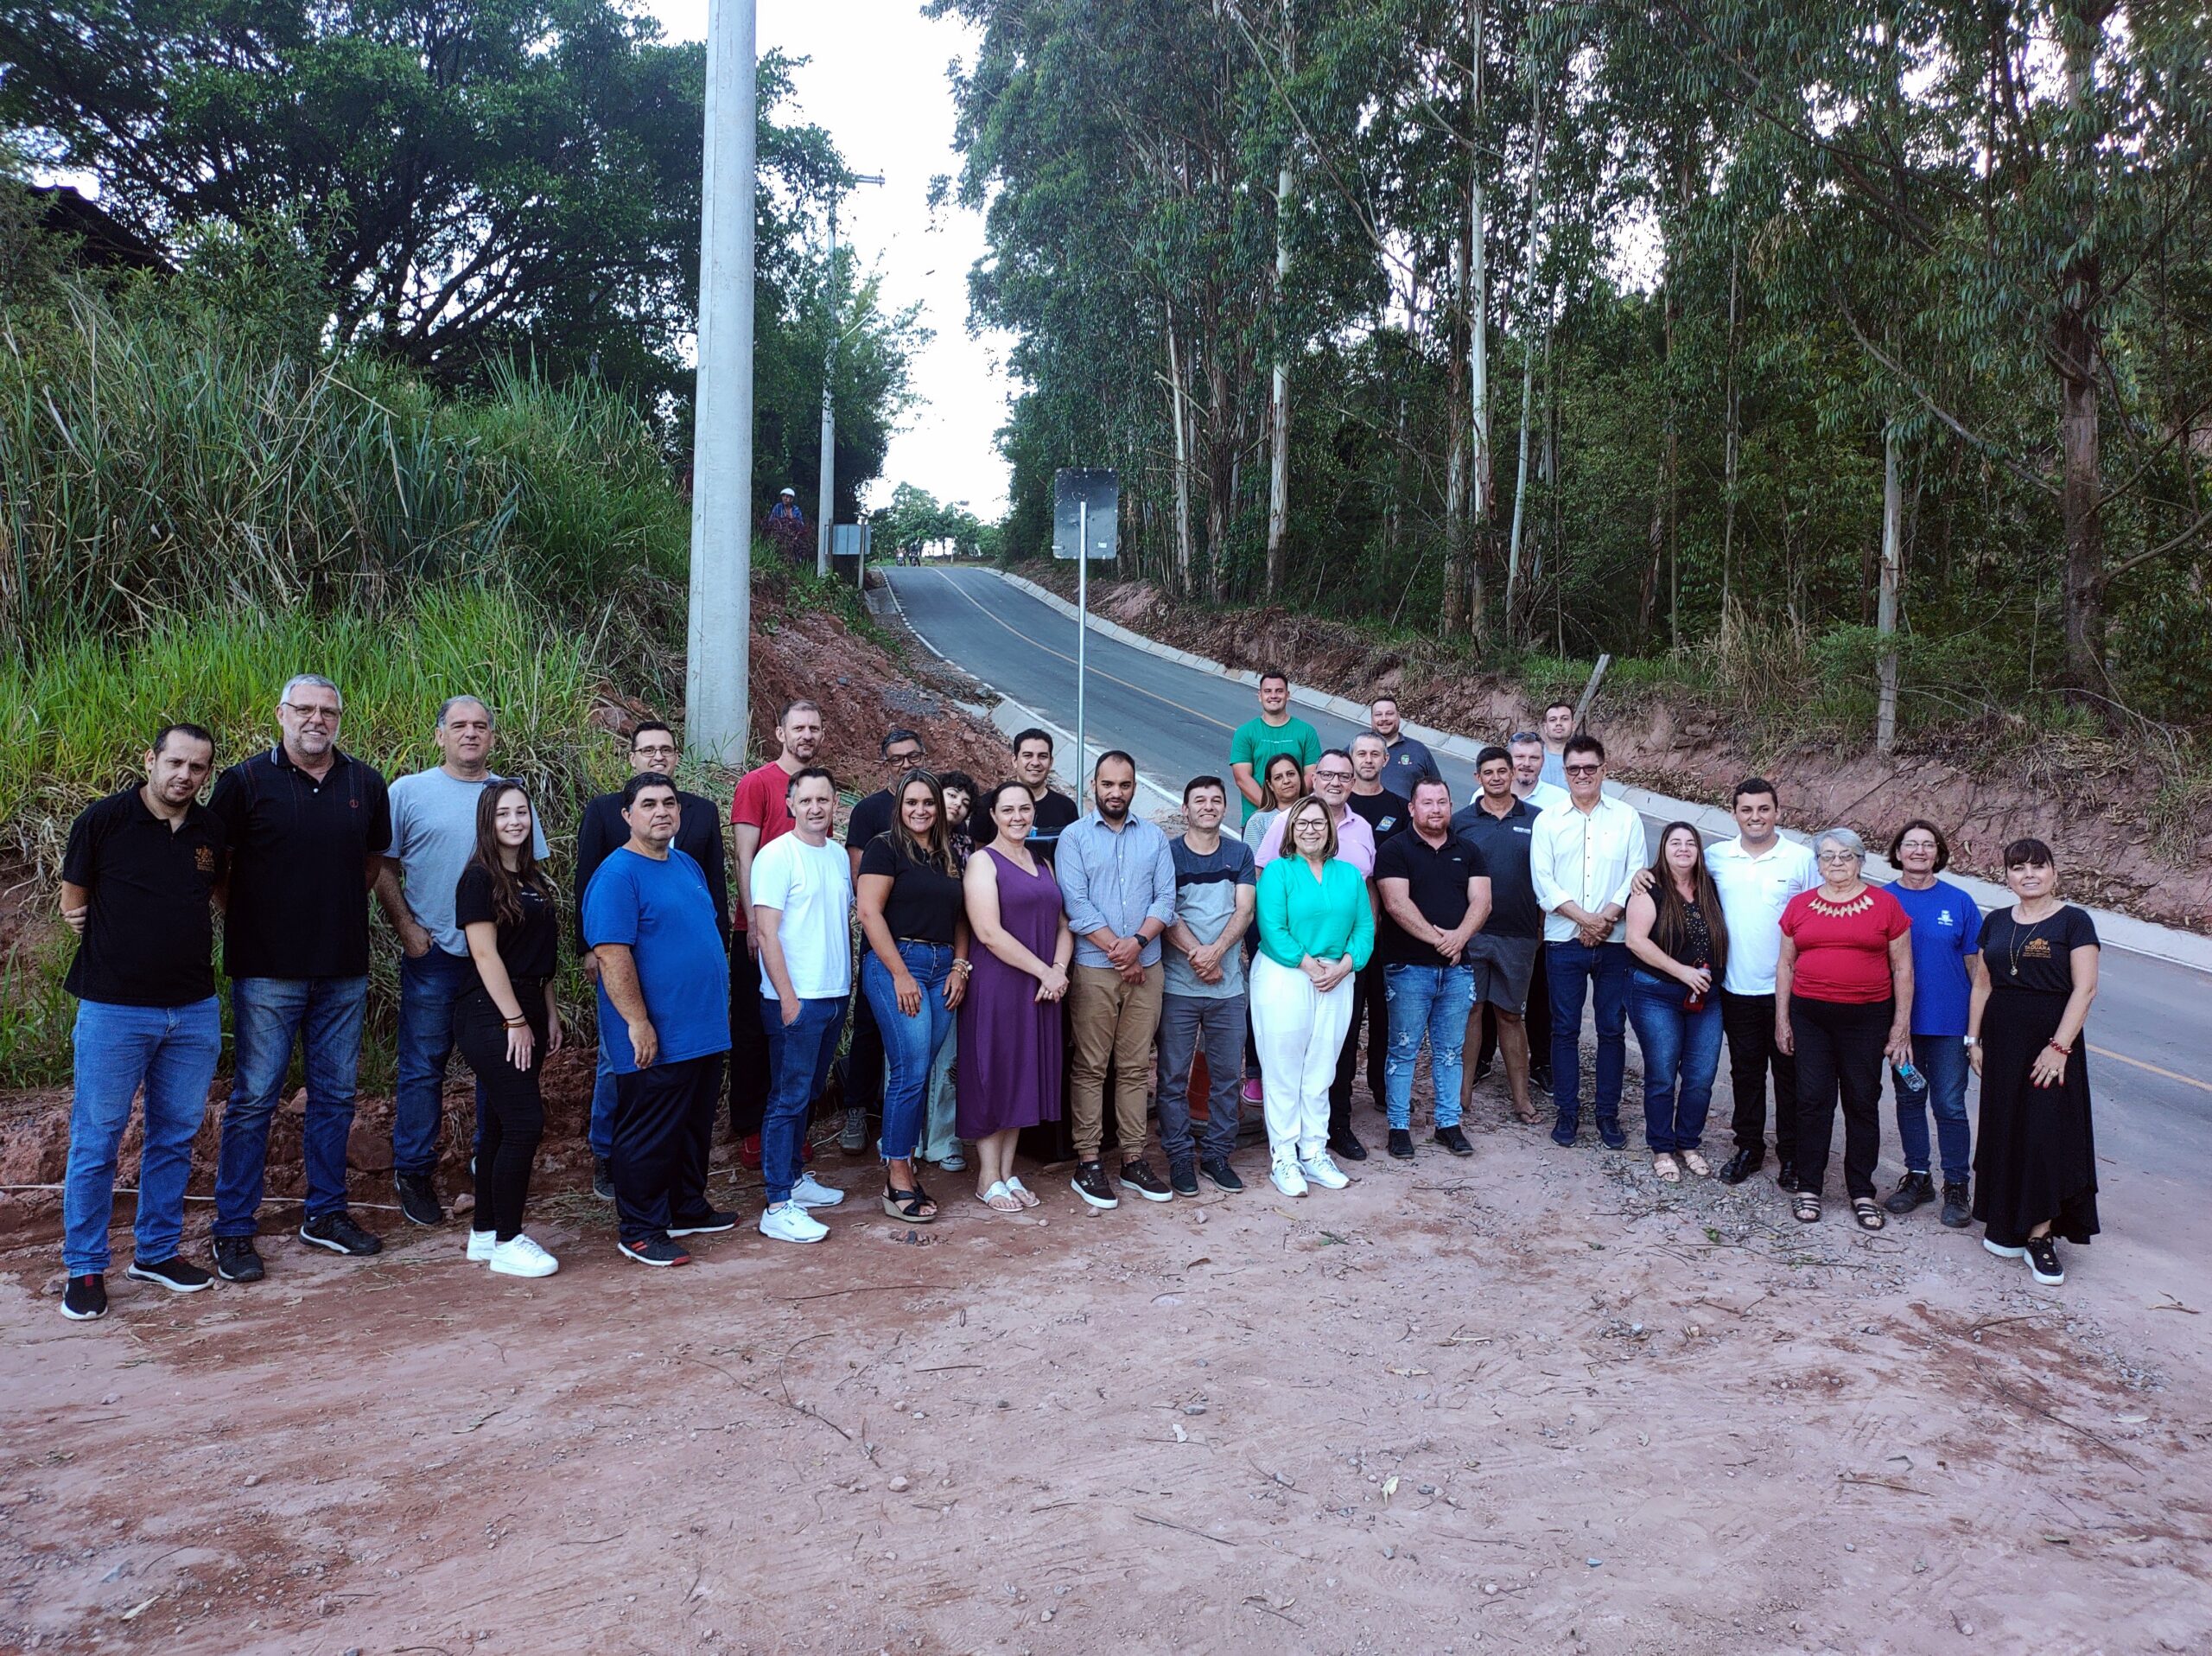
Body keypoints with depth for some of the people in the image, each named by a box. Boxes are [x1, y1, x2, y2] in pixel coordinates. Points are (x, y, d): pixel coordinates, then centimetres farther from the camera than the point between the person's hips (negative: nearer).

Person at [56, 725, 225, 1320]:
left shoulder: (212, 829, 5)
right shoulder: (104, 819, -7)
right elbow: (73, 905, 3)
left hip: (194, 1009, 4)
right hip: (114, 1008, -4)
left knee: (175, 1137, 12)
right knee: (96, 1141, 3)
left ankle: (157, 1252, 26)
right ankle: (85, 1268, 16)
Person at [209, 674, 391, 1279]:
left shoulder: (366, 784, 7)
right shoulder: (245, 781, -4)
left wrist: (336, 910, 11)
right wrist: (251, 921, -1)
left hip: (344, 970, 4)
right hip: (267, 971, -4)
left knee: (336, 1095, 11)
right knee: (253, 1099, 1)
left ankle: (325, 1215, 24)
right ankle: (233, 1231, 11)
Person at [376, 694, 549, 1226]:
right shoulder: (409, 791, 2)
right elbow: (384, 869, 2)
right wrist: (407, 928, -7)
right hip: (434, 956, -2)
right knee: (423, 1067, 3)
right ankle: (414, 1172, 15)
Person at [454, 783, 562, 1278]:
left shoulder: (533, 879, 14)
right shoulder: (479, 879, -10)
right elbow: (485, 954, -14)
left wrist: (549, 1013, 14)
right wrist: (515, 1020, -16)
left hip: (524, 1012, 8)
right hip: (490, 1014, -8)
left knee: (501, 1124, 12)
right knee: (525, 1122, -10)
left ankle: (484, 1232, 21)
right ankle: (507, 1242, 0)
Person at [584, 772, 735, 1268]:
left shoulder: (688, 867, 13)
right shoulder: (617, 874, -14)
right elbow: (612, 954, -21)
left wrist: (716, 1011, 20)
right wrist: (638, 1022, -23)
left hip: (704, 1033, 9)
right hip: (656, 1040, -8)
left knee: (695, 1129, 18)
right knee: (649, 1137, 1)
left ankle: (688, 1208, 33)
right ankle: (641, 1231, 13)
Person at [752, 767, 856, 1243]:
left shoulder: (839, 857, 11)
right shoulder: (777, 856, -11)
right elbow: (766, 931, -15)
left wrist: (846, 982, 12)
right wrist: (788, 997, -17)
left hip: (835, 996, 7)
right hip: (795, 1000, -7)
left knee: (807, 1095, 17)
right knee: (788, 1099, -4)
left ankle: (794, 1177, 30)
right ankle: (777, 1207, 0)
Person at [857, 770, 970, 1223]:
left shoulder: (950, 856, 17)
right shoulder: (885, 848, -2)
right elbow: (870, 913, -10)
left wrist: (959, 967, 5)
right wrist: (901, 975, -14)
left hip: (944, 968, 6)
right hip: (894, 963, -6)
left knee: (920, 1072, 5)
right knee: (911, 1071, -10)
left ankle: (894, 1150, 15)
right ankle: (899, 1184, -3)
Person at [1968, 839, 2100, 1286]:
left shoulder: (2074, 922, -5)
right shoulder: (1995, 923, 10)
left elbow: (2085, 988, -10)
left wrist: (2059, 1046, -16)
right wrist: (1974, 1039, 8)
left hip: (2051, 1043, -4)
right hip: (2001, 1042, 5)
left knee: (2046, 1133, -6)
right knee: (2003, 1132, 7)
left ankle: (2041, 1235, -1)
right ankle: (2006, 1225, 18)